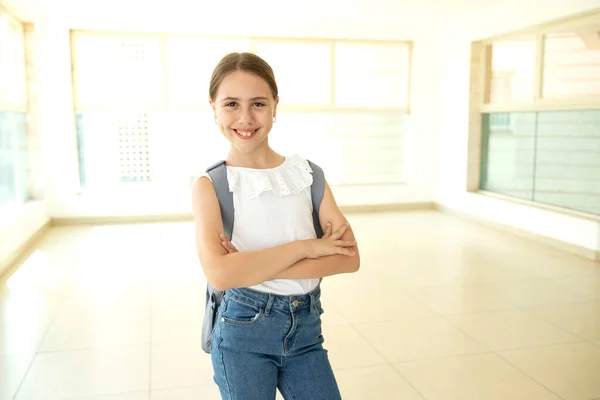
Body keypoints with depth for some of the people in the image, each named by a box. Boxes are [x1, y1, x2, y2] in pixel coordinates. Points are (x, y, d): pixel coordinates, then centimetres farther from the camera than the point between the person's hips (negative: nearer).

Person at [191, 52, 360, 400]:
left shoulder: (308, 174, -1)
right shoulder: (210, 185, -9)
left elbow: (349, 257, -10)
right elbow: (220, 273, -23)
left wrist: (253, 266, -18)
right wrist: (305, 246, -18)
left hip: (306, 328, 3)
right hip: (243, 333, -2)